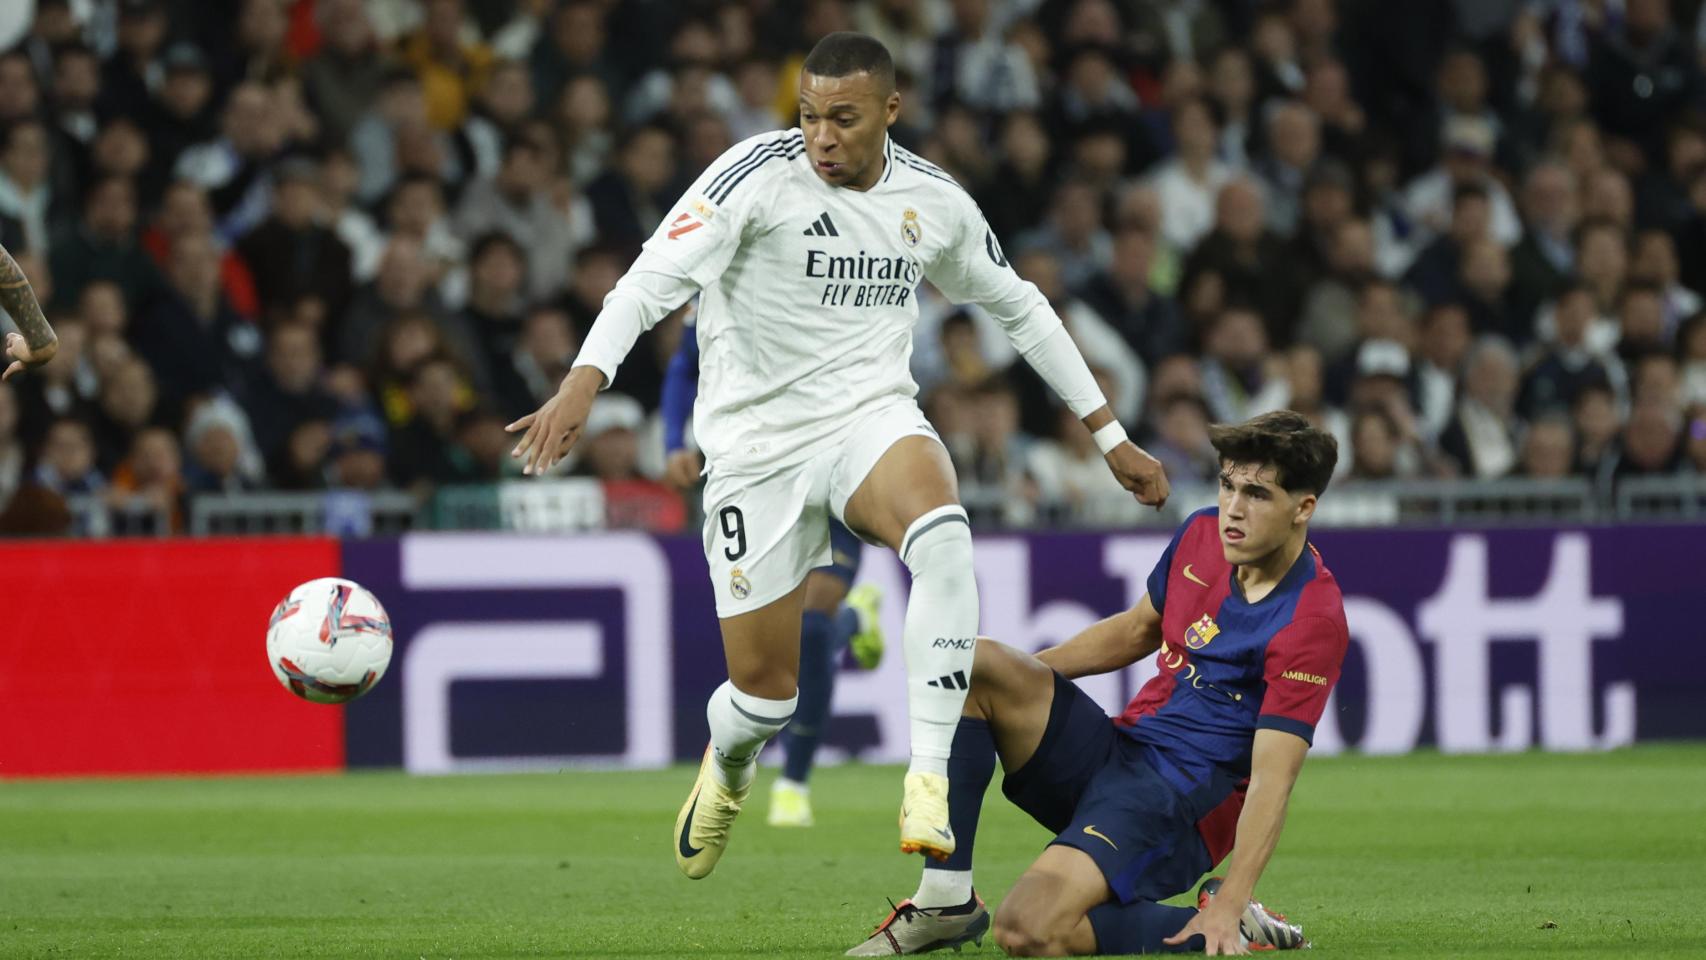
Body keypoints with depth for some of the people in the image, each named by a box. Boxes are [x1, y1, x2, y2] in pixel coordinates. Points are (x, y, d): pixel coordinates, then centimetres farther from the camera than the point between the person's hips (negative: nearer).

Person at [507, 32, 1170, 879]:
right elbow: (654, 278, -22)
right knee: (764, 689, 0)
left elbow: (1018, 307, 18)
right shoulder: (758, 173, -12)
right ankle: (728, 766, 40)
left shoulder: (933, 200, 2)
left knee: (942, 533, -35)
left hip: (873, 419, 2)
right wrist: (582, 384, -39)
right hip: (757, 444, -2)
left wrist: (1111, 437, 20)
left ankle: (929, 777, -31)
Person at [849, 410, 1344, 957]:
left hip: (1182, 808, -8)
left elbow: (1271, 778, -22)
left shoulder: (1313, 619, -19)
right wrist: (1017, 676, 15)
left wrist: (1229, 905, -29)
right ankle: (946, 901, -11)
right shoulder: (1202, 534, 5)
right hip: (1114, 752, 8)